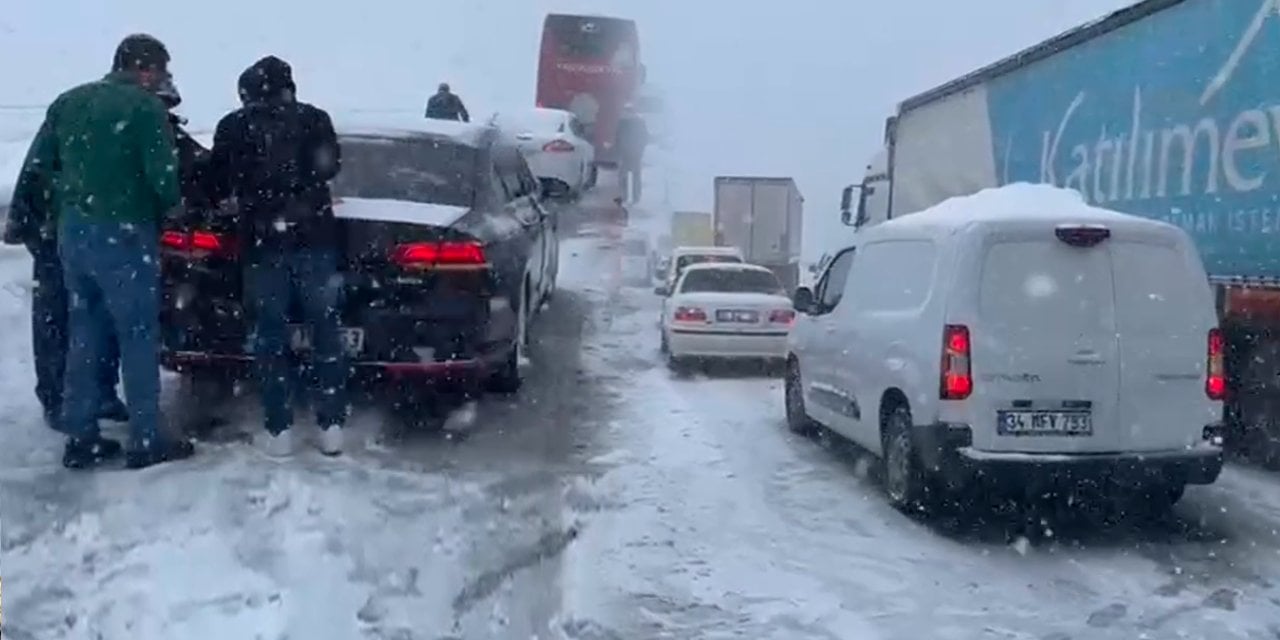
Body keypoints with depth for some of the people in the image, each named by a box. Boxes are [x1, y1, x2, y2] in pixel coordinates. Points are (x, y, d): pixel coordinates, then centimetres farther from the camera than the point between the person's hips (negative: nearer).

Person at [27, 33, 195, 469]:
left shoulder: (67, 102, 10)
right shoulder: (145, 107, -11)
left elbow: (39, 164, 12)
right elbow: (163, 177, -16)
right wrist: (171, 205, 4)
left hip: (72, 231, 7)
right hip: (122, 235, -7)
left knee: (83, 334, 14)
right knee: (139, 337, 2)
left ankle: (80, 438, 20)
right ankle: (146, 441, 8)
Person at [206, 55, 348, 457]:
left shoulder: (233, 127, 5)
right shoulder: (314, 119, 5)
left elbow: (218, 184, 11)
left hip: (262, 243, 0)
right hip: (314, 239, 0)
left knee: (270, 336, 6)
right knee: (325, 330, 6)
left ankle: (280, 431, 7)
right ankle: (332, 427, 6)